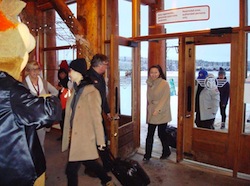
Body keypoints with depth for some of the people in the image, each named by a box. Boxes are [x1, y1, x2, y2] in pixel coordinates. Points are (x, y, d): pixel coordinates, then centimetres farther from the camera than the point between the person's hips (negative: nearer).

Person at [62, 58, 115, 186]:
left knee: (71, 170, 2)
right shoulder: (76, 90, 6)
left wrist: (100, 139, -10)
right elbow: (72, 115, 10)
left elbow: (96, 118, -15)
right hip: (76, 135, 8)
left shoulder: (91, 92, -18)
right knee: (88, 162, 21)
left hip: (85, 137, -8)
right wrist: (69, 134, 12)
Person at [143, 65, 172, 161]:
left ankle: (166, 152, 29)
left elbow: (165, 99, -15)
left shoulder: (164, 84, -11)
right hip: (151, 113, 5)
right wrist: (149, 110, 4)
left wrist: (157, 110, -20)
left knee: (161, 134, 6)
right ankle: (147, 154, 15)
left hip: (161, 114, -5)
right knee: (150, 134, 5)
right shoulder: (149, 83, 7)